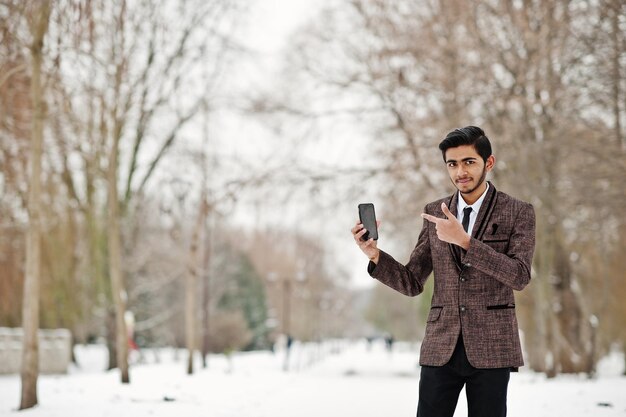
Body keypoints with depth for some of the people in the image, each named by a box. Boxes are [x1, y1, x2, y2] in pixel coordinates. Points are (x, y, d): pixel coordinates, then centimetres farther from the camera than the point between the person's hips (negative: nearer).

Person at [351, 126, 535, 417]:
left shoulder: (518, 213, 0)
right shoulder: (435, 213, 9)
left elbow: (520, 276, -14)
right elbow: (412, 283, 9)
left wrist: (464, 240, -22)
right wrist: (374, 255, -10)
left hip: (490, 349, -2)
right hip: (441, 348, 2)